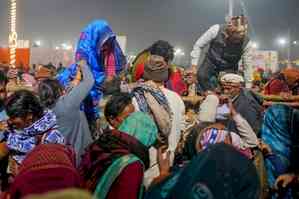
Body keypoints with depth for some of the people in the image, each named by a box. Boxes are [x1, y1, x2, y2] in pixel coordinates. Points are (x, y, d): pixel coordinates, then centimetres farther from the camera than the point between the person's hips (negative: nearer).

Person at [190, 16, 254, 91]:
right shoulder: (216, 30, -24)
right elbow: (198, 45, -11)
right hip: (211, 62, 0)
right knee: (201, 76, -24)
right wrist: (194, 65, -13)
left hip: (228, 69, 0)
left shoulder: (246, 43, -22)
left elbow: (248, 66, -11)